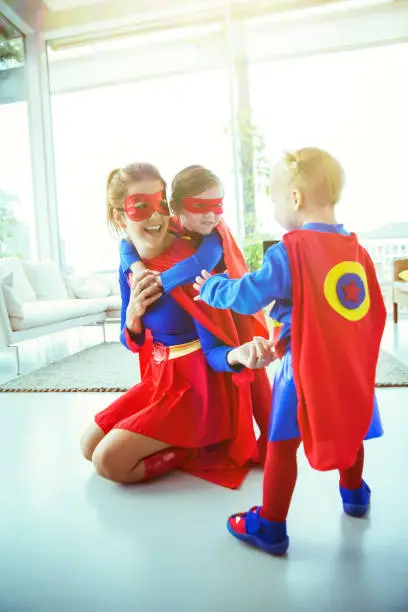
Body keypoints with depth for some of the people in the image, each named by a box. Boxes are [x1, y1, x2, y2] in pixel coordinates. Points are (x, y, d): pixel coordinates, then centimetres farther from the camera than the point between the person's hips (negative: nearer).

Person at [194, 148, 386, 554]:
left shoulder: (290, 250, -14)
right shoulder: (357, 249, 6)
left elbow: (249, 295, -15)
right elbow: (377, 312, 14)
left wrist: (210, 287, 3)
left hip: (307, 367, -7)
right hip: (352, 367, 7)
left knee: (282, 444, 6)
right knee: (349, 433, 28)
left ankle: (270, 528, 19)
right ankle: (354, 496, 51)